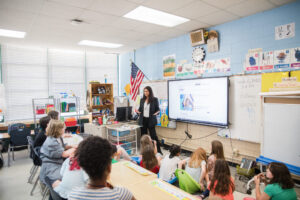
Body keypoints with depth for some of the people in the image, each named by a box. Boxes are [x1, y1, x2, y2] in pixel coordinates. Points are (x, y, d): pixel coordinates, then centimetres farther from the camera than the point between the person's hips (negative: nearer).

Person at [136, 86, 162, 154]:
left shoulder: (154, 99, -3)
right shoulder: (142, 100, 9)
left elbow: (157, 109, 0)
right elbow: (140, 109, 14)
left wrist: (157, 112, -21)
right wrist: (137, 111, -7)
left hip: (150, 120, -4)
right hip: (143, 120, 5)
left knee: (153, 136, -4)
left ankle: (159, 151, 8)